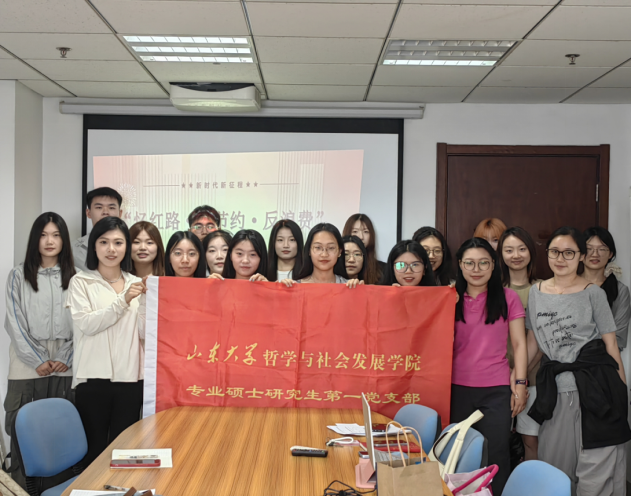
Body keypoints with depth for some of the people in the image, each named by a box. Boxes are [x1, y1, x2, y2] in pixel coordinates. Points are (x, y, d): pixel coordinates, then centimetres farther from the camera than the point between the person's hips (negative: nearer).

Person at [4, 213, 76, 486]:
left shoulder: (75, 277, 7)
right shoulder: (18, 276, 5)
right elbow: (15, 323, 0)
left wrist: (65, 358, -7)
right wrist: (38, 360, -7)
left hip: (65, 365, 1)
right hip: (27, 364, -1)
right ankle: (20, 484, 7)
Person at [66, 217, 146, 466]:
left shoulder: (137, 284, 11)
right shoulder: (81, 282, 2)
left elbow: (144, 333, 5)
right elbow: (86, 324, -10)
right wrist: (123, 300, -17)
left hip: (130, 378, 3)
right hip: (93, 377, -2)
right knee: (95, 447, 2)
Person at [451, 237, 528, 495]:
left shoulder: (508, 298, 1)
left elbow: (519, 343, 2)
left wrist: (520, 383, -3)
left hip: (497, 390, -2)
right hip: (458, 388, 2)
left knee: (495, 457, 2)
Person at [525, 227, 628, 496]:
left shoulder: (593, 292, 0)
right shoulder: (536, 291, 10)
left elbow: (611, 344, 0)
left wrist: (621, 391, -3)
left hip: (594, 385, -4)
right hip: (555, 389, 4)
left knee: (597, 469, -3)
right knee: (554, 465, 10)